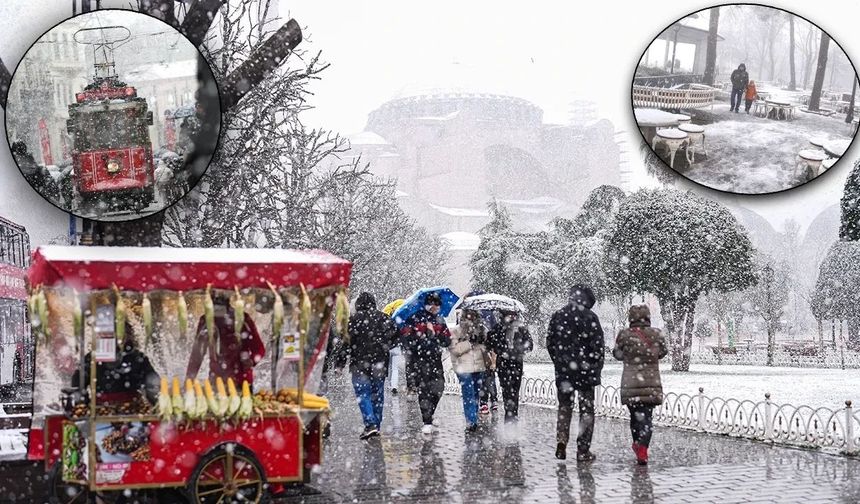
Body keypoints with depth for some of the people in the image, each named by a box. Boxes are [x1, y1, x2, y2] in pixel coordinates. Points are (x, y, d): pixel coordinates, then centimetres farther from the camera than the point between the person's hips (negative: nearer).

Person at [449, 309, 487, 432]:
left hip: (479, 367, 5)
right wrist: (470, 342, -21)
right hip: (464, 368, -5)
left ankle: (473, 421, 24)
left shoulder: (481, 330, 5)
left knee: (476, 395, 13)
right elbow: (454, 350, -17)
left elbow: (487, 349, 10)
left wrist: (481, 341, -12)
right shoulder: (455, 331, -7)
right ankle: (471, 422, -7)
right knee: (469, 396, -10)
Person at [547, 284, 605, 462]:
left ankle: (562, 441, -2)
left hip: (563, 372, 3)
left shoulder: (558, 316, 3)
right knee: (586, 409, 6)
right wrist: (596, 369, 2)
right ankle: (583, 450, 6)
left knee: (564, 407, 16)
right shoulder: (590, 317, -8)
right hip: (585, 371, -3)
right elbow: (597, 346, -8)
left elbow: (550, 343, 7)